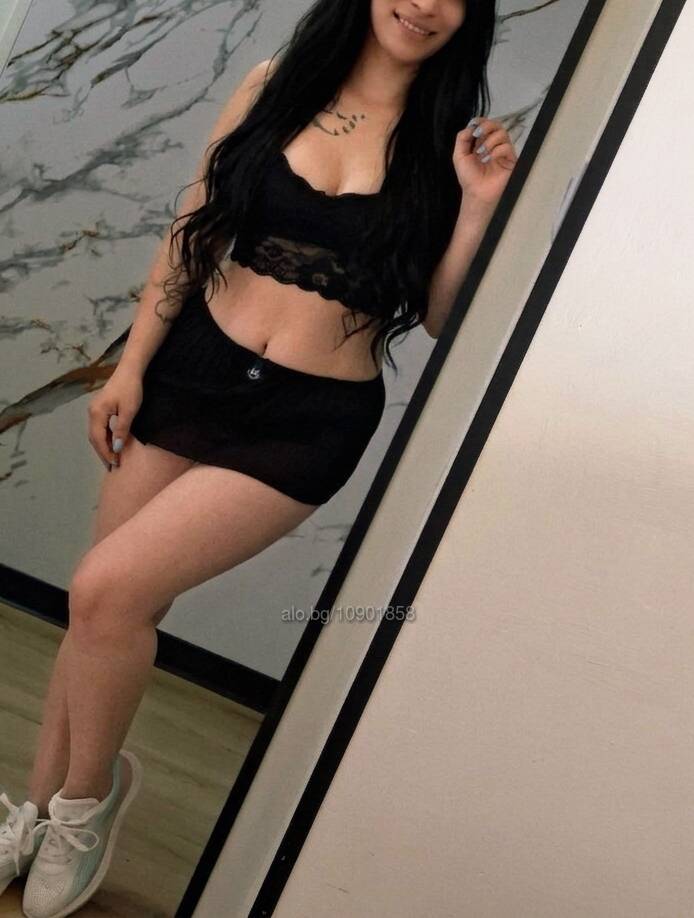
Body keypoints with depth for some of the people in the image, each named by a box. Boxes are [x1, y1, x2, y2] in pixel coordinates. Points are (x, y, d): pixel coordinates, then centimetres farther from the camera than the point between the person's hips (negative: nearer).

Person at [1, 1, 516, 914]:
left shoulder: (447, 138, -1)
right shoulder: (277, 83, 4)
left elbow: (439, 318, -1)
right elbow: (193, 229, 7)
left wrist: (479, 204, -14)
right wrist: (131, 365, 4)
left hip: (305, 425, -3)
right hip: (193, 373, 3)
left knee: (107, 591, -14)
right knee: (107, 610, 8)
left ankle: (90, 790, 15)